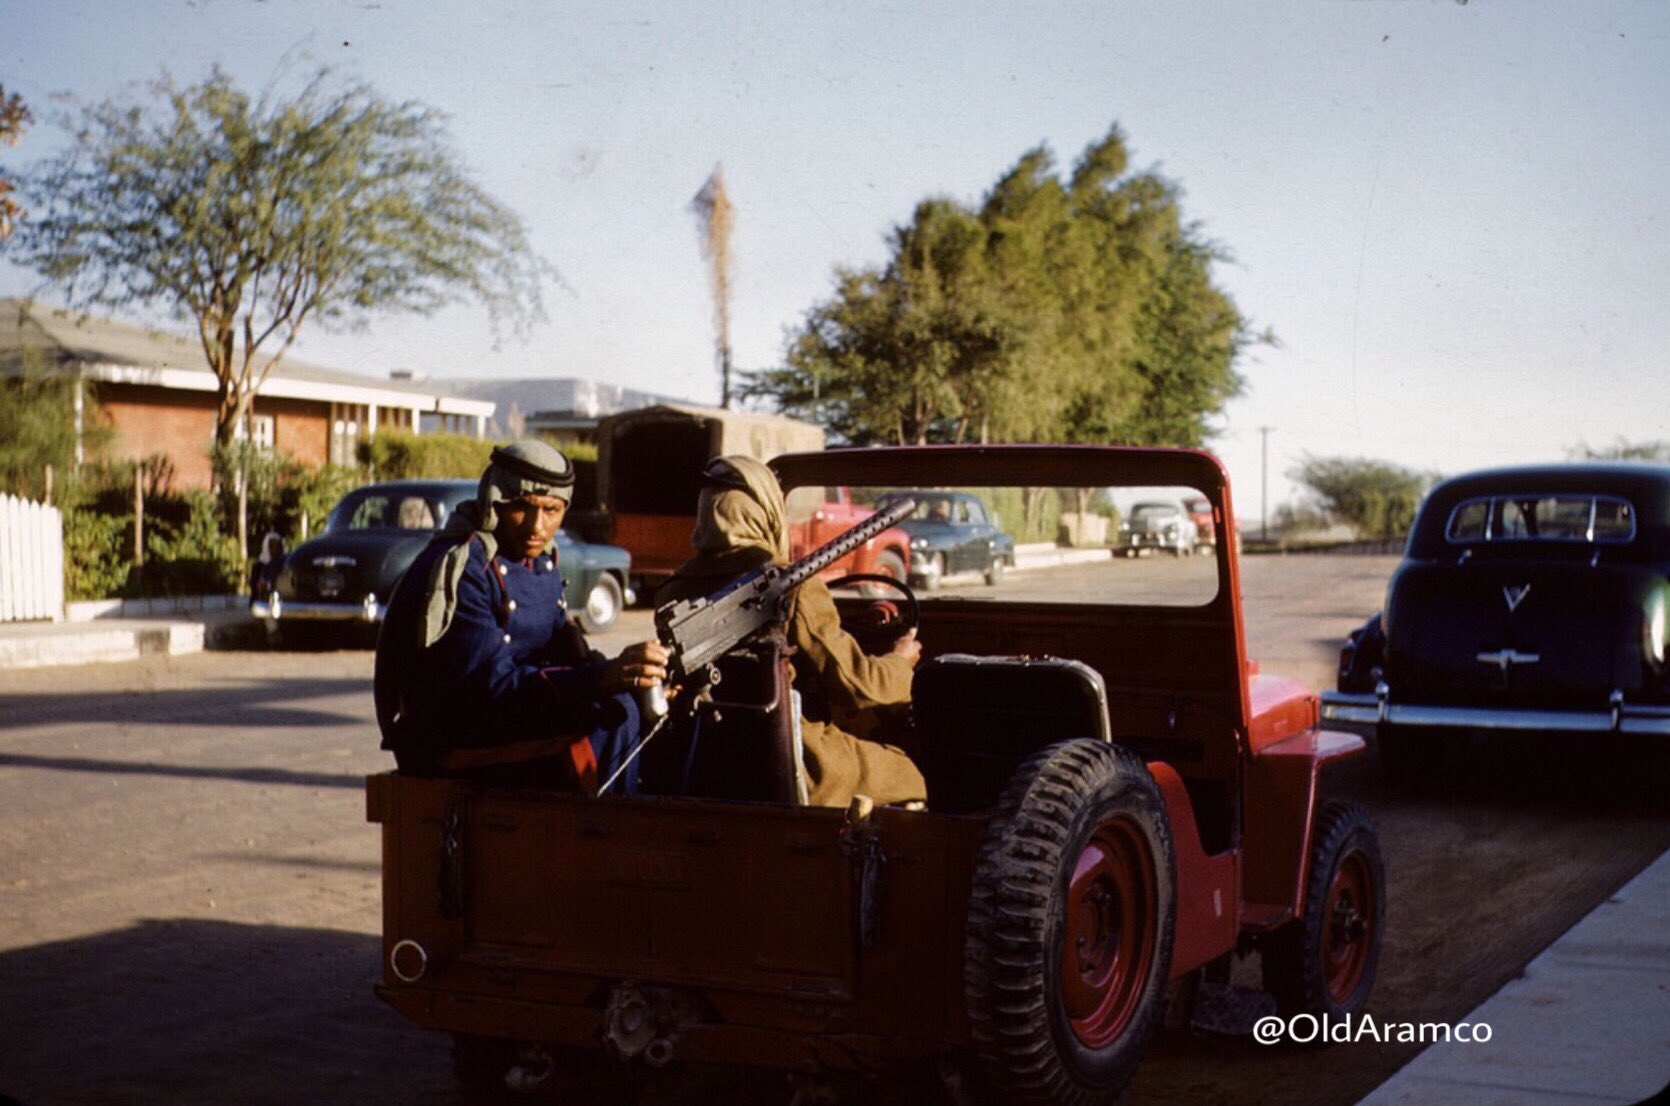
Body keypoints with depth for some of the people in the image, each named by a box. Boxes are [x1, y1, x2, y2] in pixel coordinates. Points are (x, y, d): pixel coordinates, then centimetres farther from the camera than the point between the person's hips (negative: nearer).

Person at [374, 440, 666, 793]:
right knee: (614, 717, -24)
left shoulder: (542, 563, 12)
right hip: (447, 742, -9)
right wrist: (601, 679, -36)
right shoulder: (460, 568, -17)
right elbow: (490, 682, -25)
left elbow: (565, 651, 8)